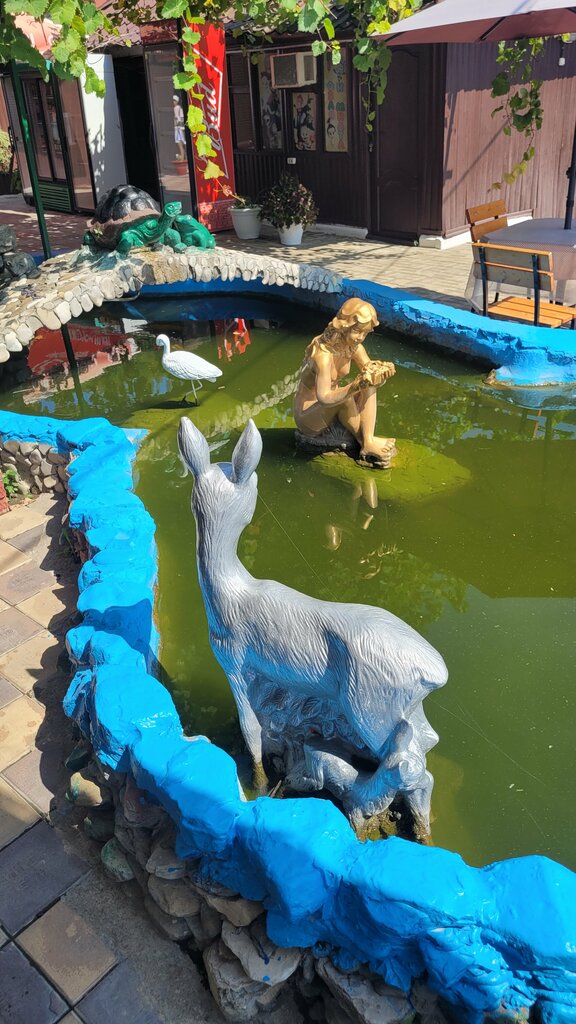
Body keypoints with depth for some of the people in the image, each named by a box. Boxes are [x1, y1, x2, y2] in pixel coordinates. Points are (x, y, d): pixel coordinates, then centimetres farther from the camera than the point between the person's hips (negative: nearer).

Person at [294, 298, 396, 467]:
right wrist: (356, 385, -52)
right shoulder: (322, 352, -30)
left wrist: (382, 372, -34)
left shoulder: (354, 347, -6)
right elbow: (324, 398, -40)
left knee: (370, 388, -12)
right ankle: (364, 443, -12)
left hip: (331, 409, 8)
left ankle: (368, 442, -23)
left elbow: (369, 372, -11)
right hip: (307, 415, -8)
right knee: (345, 397, -32)